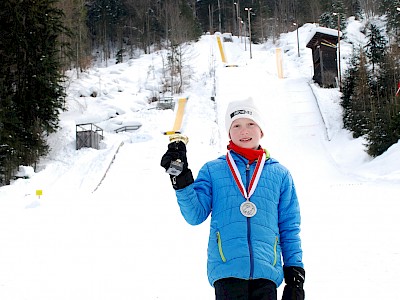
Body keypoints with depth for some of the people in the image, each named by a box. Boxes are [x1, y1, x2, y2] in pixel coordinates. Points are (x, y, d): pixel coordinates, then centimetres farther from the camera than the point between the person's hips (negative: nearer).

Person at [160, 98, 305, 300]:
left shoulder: (279, 174, 15)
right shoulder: (213, 170, 12)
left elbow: (289, 228, 16)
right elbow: (195, 215, 3)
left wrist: (295, 273, 10)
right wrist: (181, 179, -9)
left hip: (267, 270, 2)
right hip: (227, 268, -1)